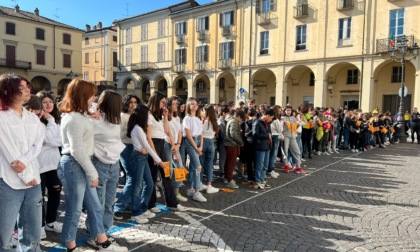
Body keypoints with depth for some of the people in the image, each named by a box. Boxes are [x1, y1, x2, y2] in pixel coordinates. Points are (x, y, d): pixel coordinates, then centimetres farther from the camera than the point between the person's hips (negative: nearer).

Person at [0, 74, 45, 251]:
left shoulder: (33, 118, 11)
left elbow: (38, 144, 1)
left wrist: (25, 162, -17)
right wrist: (26, 177, -9)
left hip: (33, 180, 5)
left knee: (33, 233, 13)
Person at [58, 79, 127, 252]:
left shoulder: (80, 115, 14)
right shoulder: (73, 119, -18)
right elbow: (77, 150, -22)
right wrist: (93, 173, -17)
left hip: (82, 165, 10)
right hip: (73, 166, -10)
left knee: (95, 207, 14)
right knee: (74, 210, 5)